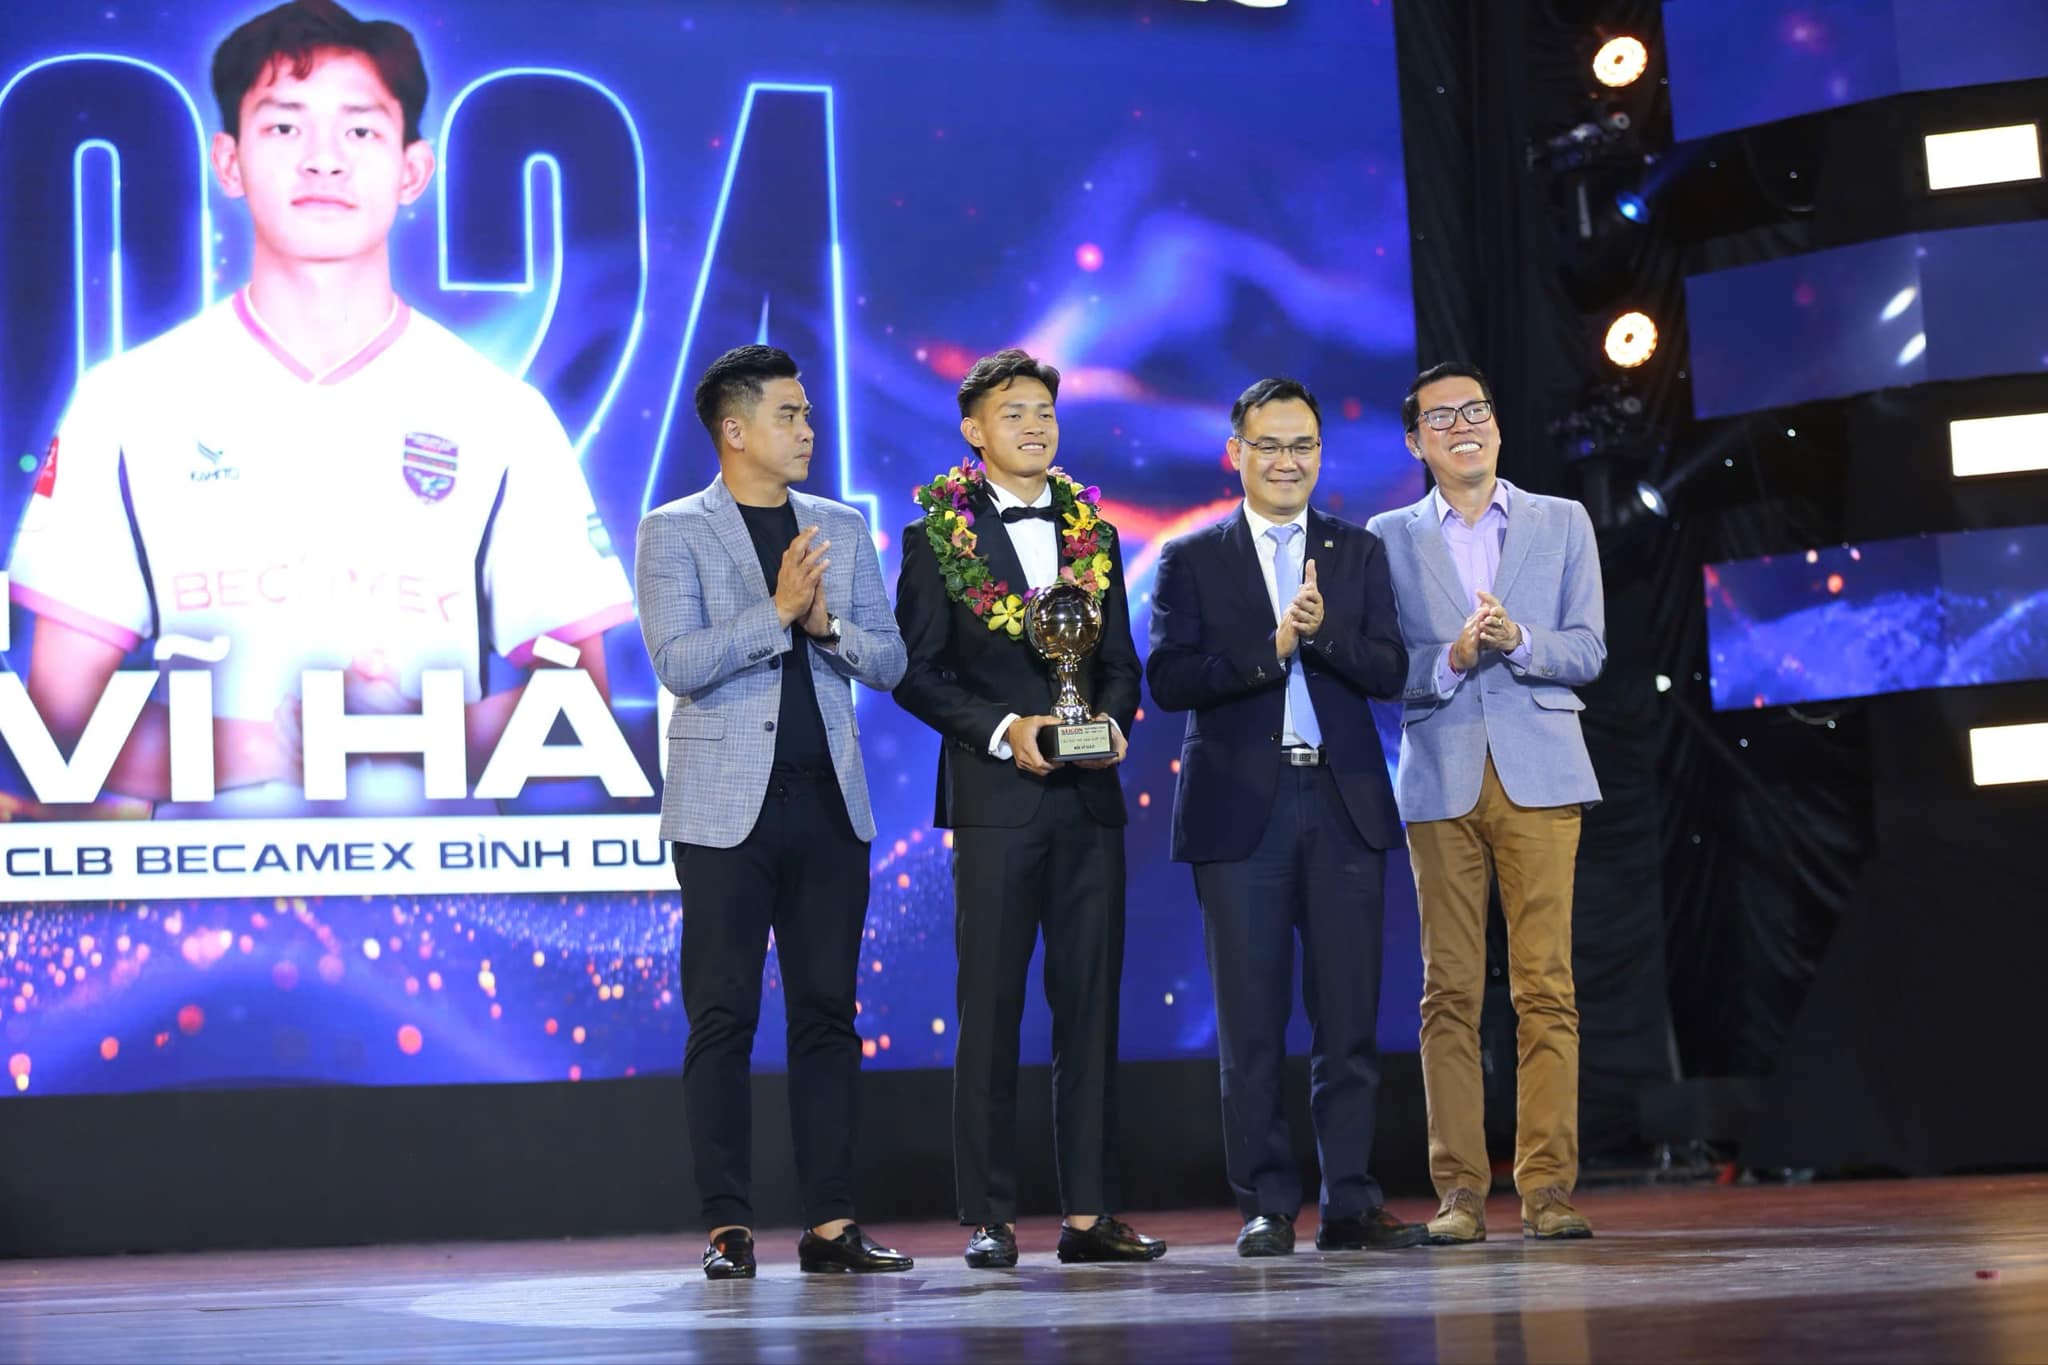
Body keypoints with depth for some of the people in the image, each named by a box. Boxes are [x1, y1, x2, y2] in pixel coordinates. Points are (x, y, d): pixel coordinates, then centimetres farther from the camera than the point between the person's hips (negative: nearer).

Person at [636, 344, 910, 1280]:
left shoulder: (842, 527, 13)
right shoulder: (673, 532, 0)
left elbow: (889, 663, 10)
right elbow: (679, 664, -11)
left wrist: (827, 622, -8)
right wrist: (777, 608, -19)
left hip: (829, 803, 4)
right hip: (726, 807, -4)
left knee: (828, 1011, 4)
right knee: (723, 1017, -3)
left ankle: (830, 1224, 8)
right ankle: (729, 1227, 2)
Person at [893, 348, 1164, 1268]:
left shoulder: (1094, 535, 14)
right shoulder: (938, 537, 1)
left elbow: (1120, 662, 16)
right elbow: (914, 671, -3)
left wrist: (1112, 721, -4)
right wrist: (1001, 730, -14)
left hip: (1090, 797, 4)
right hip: (995, 799, -4)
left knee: (1090, 1005, 5)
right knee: (990, 1010, -2)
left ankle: (1089, 1214, 9)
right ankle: (988, 1217, 3)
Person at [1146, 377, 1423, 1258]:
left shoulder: (1360, 552, 13)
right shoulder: (1190, 560, 7)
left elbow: (1389, 672, 1)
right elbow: (1169, 678, -6)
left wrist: (1323, 631, -16)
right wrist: (1272, 648, -16)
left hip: (1344, 805, 2)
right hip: (1241, 809, -2)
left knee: (1349, 1015, 2)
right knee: (1252, 1025, 0)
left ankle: (1350, 1202, 8)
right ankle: (1266, 1207, 6)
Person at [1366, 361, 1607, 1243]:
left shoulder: (1563, 524, 12)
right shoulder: (1390, 538, 11)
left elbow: (1587, 651, 5)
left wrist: (1517, 641, -13)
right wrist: (1451, 659, -13)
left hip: (1539, 774, 0)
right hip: (1440, 780, 0)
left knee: (1546, 986, -5)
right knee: (1449, 990, -2)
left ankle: (1547, 1185, -2)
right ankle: (1459, 1190, 2)